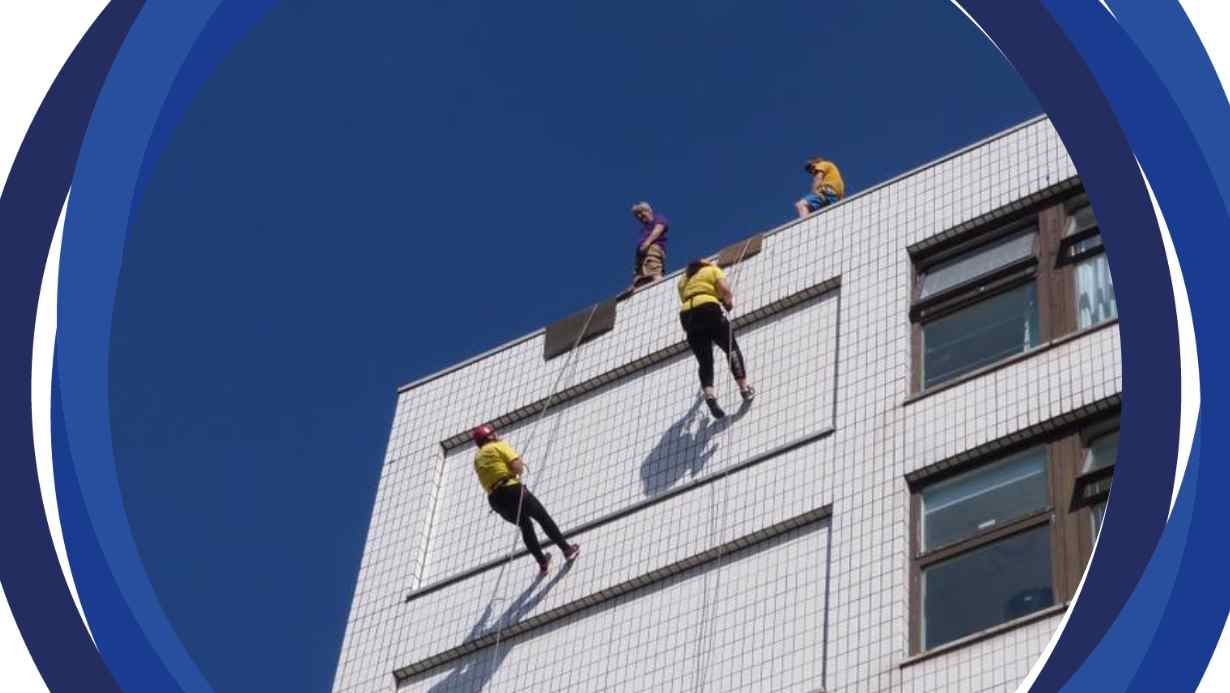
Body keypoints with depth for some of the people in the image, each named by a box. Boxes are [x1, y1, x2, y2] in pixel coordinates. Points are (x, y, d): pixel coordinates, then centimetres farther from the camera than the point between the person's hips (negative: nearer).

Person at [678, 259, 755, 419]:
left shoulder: (683, 281, 32)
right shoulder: (712, 270, 19)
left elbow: (685, 299, 20)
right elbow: (724, 289, 1)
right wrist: (729, 303, 17)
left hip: (687, 315, 4)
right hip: (709, 309, -4)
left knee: (704, 362, 2)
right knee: (732, 348, 3)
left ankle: (709, 394, -22)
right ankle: (744, 387, -12)